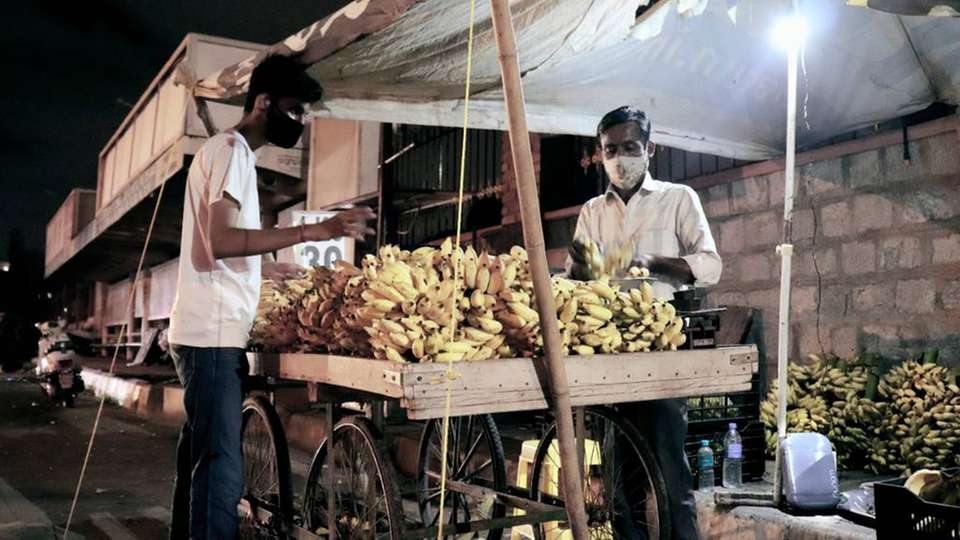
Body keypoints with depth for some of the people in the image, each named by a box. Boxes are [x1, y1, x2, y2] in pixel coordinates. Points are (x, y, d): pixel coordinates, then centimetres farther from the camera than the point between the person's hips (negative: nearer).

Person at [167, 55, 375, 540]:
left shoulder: (227, 150, 21)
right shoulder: (232, 149, -9)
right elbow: (221, 241, -22)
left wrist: (265, 269, 36)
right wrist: (314, 231, -26)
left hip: (207, 333, 10)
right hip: (214, 335, -10)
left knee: (201, 457, 15)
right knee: (221, 467, -11)